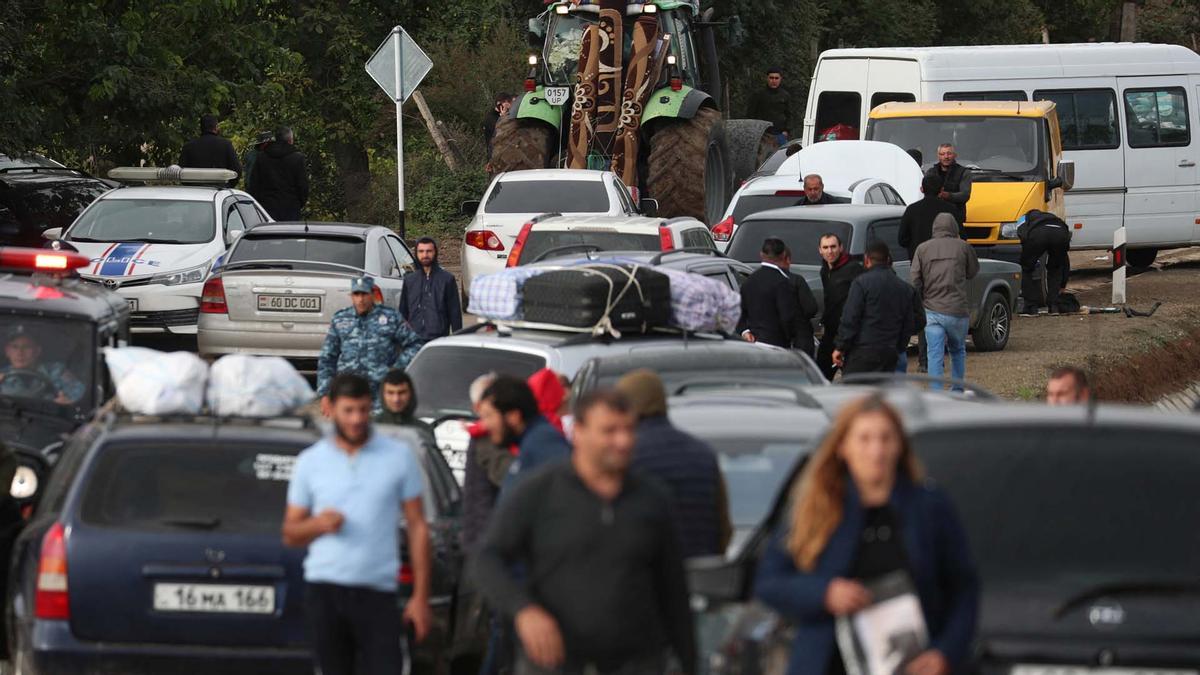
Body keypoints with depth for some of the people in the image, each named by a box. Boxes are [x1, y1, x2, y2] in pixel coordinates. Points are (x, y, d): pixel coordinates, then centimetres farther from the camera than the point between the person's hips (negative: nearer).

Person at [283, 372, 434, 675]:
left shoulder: (399, 457, 5)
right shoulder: (310, 462, 8)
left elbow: (417, 527, 7)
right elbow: (290, 534, 12)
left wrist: (421, 596, 1)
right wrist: (319, 524, -12)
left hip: (377, 593, -1)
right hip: (324, 591, 1)